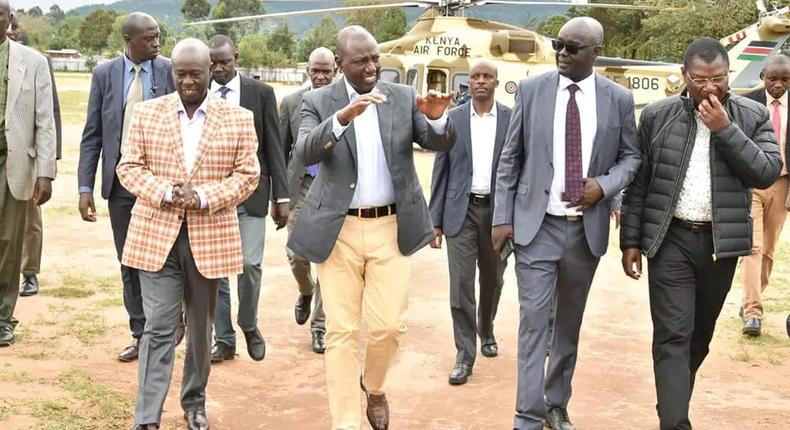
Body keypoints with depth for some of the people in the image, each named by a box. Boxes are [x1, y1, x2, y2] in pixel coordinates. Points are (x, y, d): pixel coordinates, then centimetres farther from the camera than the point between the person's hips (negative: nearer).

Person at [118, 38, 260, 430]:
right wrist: (165, 191, -15)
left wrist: (204, 196, -16)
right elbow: (129, 167, 3)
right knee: (158, 327, -4)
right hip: (156, 235, 0)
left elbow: (247, 174, -1)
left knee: (201, 327, 14)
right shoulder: (146, 112, 4)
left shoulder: (238, 119, 1)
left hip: (211, 236, 1)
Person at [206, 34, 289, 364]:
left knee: (249, 263, -8)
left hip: (250, 192, -1)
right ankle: (224, 339, 17)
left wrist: (281, 197, -2)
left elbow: (273, 147, 1)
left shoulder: (261, 93, 1)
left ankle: (249, 325, 18)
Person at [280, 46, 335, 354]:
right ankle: (306, 292, 32)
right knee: (296, 253, -3)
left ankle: (319, 325, 16)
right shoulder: (291, 103, 6)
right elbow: (281, 152, 8)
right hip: (302, 186, 1)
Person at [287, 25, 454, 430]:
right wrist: (343, 116, -33)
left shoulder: (403, 97, 3)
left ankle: (374, 387, 35)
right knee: (341, 331, 2)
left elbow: (441, 144, -3)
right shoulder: (318, 101, -2)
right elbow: (304, 153, -18)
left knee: (388, 325, 3)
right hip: (338, 229, -1)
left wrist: (437, 117, -26)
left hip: (391, 228, 2)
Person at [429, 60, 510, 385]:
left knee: (492, 281, 15)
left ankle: (486, 332, 40)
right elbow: (441, 172, 3)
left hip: (499, 211, 1)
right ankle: (465, 355, 3)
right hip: (461, 211, -1)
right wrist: (435, 221, 0)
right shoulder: (452, 119, 2)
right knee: (460, 282, -5)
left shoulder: (513, 120, 1)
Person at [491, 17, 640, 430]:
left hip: (588, 227, 2)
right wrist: (503, 217, -4)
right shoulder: (531, 90, -1)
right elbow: (510, 158, 1)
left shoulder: (619, 98, 0)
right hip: (537, 224, -2)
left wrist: (605, 185, -12)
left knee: (570, 321, 13)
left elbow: (631, 156, 9)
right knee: (534, 319, -5)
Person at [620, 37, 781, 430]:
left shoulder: (753, 116, 1)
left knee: (700, 334, 15)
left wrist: (725, 129, -17)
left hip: (721, 242, 2)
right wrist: (631, 240, 0)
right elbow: (637, 182, 2)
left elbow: (768, 173, -9)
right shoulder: (657, 116, 0)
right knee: (673, 335, -7)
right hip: (671, 240, -2)